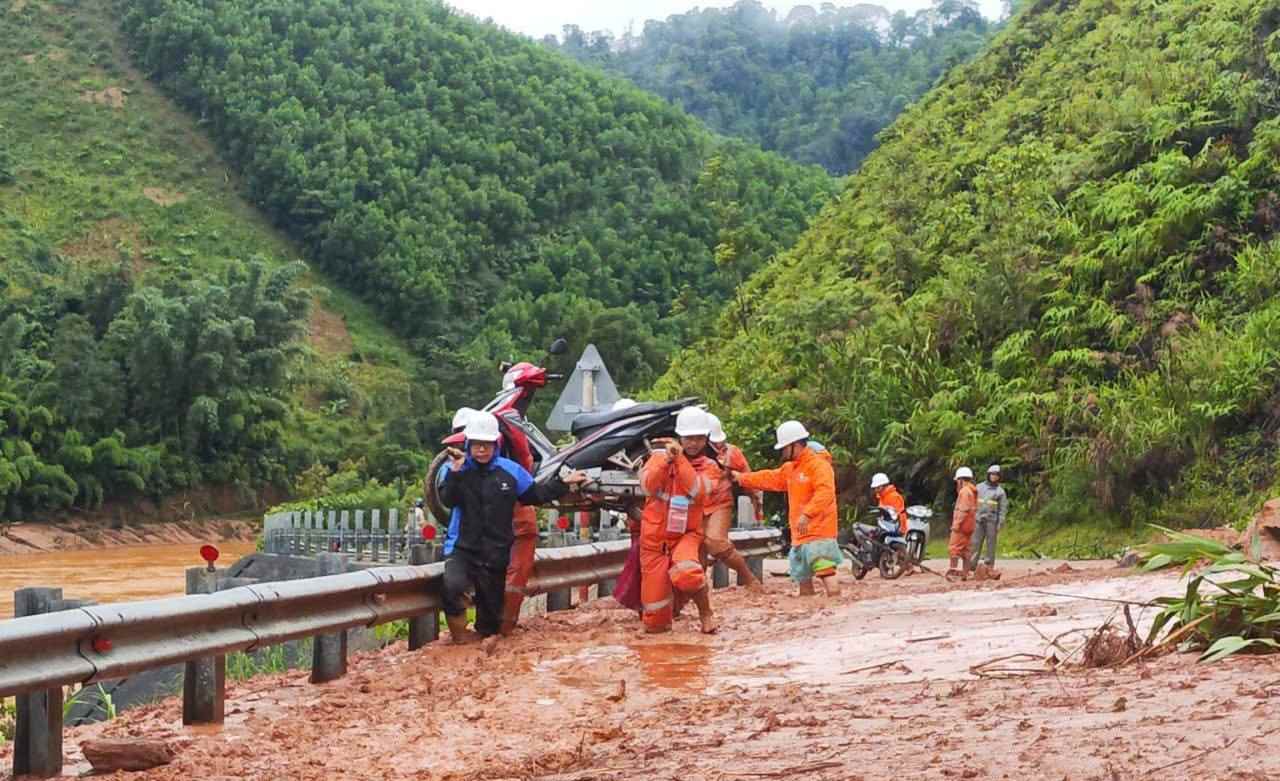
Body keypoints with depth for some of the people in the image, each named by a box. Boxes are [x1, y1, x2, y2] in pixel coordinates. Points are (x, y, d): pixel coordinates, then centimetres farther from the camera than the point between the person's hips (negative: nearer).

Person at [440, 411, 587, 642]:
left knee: (491, 612, 9)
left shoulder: (510, 470, 4)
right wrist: (455, 473, -25)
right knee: (453, 585, -31)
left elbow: (535, 495, 14)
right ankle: (460, 633, -9)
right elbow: (448, 500, -14)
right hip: (463, 549, -2)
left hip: (496, 553, 2)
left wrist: (564, 484, 12)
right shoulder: (458, 468, 0)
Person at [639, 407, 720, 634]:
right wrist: (666, 459, -29)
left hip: (686, 535, 0)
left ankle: (706, 613, -10)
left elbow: (697, 491, -19)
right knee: (655, 623, -2)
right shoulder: (660, 455, -1)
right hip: (654, 537, 0)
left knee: (687, 572, -38)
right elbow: (648, 486, -17)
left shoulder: (709, 467, 1)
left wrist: (680, 459, -23)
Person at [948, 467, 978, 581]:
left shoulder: (964, 491, -13)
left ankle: (953, 570, -16)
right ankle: (965, 573, 11)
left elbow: (963, 510, -21)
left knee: (955, 548, -11)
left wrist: (956, 524, -22)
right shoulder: (972, 491, 18)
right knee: (965, 549, 11)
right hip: (969, 525, 10)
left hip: (962, 524, -10)